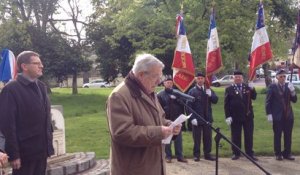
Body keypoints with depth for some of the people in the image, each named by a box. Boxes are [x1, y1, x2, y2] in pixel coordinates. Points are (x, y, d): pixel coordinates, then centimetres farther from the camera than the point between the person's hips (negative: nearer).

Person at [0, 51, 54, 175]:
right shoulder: (11, 89, -12)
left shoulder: (41, 87, 11)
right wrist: (13, 155, -17)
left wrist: (49, 143, 12)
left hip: (41, 150, 7)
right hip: (25, 152, -7)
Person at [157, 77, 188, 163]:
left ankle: (179, 156, 14)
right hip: (166, 120, -3)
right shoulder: (160, 95, -1)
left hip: (177, 120, 3)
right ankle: (168, 156, 14)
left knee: (178, 139, 7)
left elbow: (182, 105, 10)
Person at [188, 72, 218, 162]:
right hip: (197, 119, -4)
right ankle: (196, 155, 11)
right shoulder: (192, 91, -3)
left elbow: (215, 100, 2)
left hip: (207, 118, 4)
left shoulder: (209, 90, 11)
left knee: (208, 137, 9)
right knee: (197, 138, 2)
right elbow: (189, 106, -7)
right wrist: (192, 118, -14)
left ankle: (207, 154, 19)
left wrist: (210, 94, -17)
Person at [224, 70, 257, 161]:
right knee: (235, 136, 5)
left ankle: (250, 153, 14)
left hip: (248, 115, 2)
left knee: (249, 135, 7)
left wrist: (252, 89, -18)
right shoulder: (229, 89, 0)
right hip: (235, 117, -2)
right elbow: (226, 104, -3)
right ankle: (236, 153, 15)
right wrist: (228, 116, -9)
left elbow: (254, 97, -1)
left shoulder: (247, 87, 7)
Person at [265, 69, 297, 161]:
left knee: (288, 136, 7)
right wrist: (269, 114, -9)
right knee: (277, 136, 4)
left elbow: (294, 100, 5)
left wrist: (292, 91, -12)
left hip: (288, 115, 4)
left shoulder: (288, 86, 9)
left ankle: (287, 153, 16)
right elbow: (268, 101, -3)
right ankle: (278, 154, 13)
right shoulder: (272, 87, -2)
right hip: (277, 116, -4)